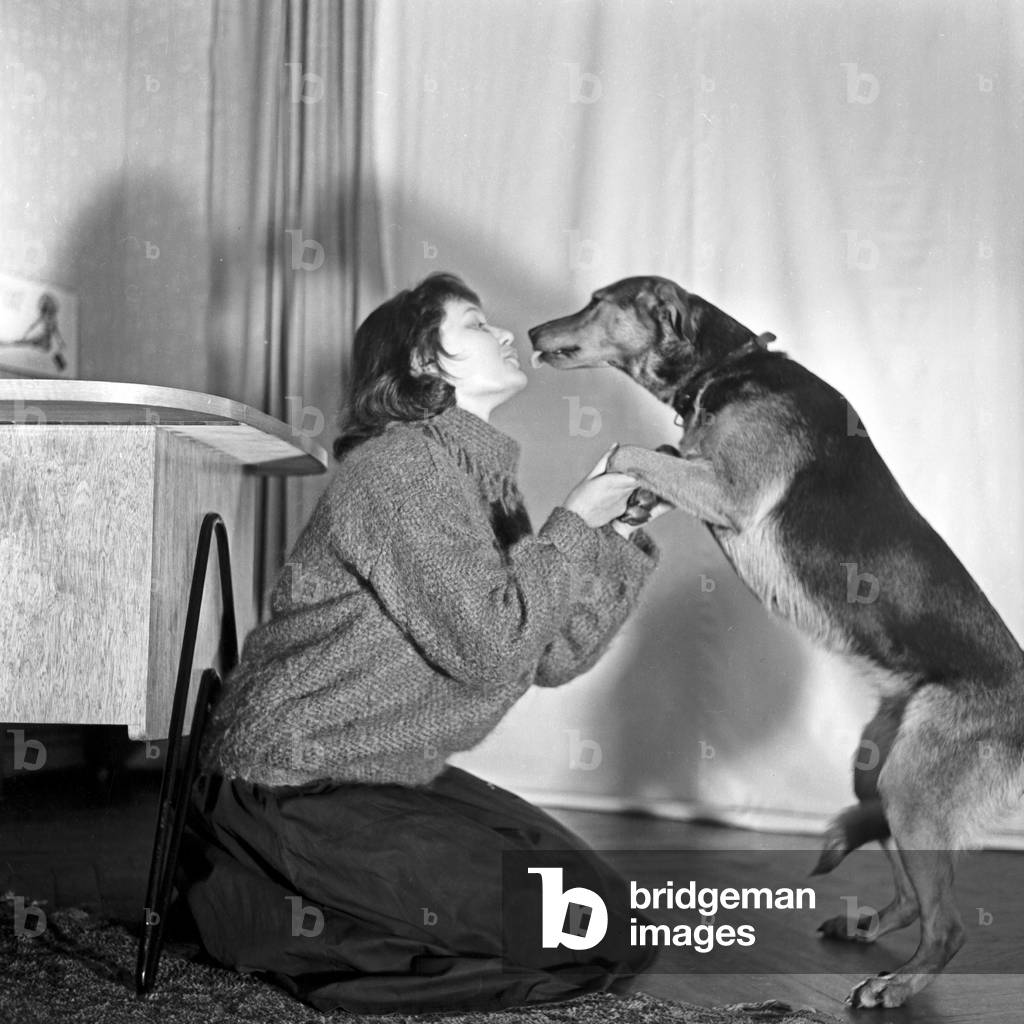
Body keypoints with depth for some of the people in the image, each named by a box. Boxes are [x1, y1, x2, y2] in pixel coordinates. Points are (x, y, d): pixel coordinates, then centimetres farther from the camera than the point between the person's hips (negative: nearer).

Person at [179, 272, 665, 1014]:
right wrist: (572, 526, -11)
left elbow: (553, 655, 8)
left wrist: (626, 532, 3)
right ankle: (286, 923, -5)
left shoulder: (484, 480, 13)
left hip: (383, 778, 10)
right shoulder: (398, 464, -15)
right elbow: (491, 646, -21)